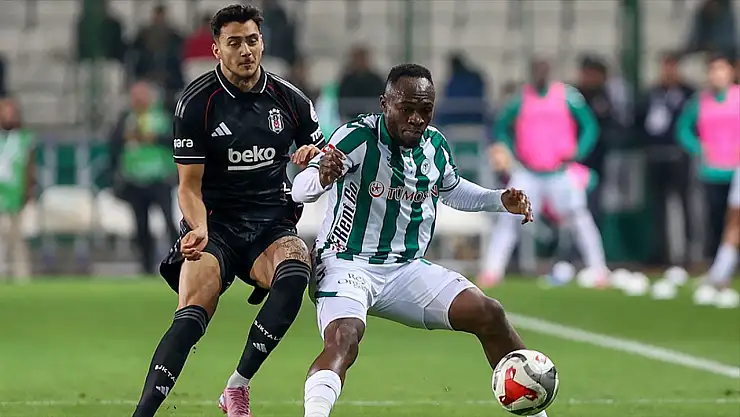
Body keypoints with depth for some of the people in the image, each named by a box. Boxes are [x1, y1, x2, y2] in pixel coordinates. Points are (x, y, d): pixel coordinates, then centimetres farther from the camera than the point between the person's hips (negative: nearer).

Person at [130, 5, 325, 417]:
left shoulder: (289, 99, 3)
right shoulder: (198, 103, -5)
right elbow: (190, 185, -4)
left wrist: (316, 155, -11)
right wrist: (198, 228, -25)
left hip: (272, 225, 2)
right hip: (214, 224, -2)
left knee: (295, 275, -32)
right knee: (191, 317, -24)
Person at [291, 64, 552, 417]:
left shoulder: (435, 146, 4)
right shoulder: (358, 137, -17)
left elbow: (450, 189, 27)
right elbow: (300, 190, -27)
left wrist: (500, 200, 12)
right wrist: (321, 178, -50)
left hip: (407, 268, 6)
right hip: (348, 264, -6)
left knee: (489, 316, -3)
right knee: (343, 340, -36)